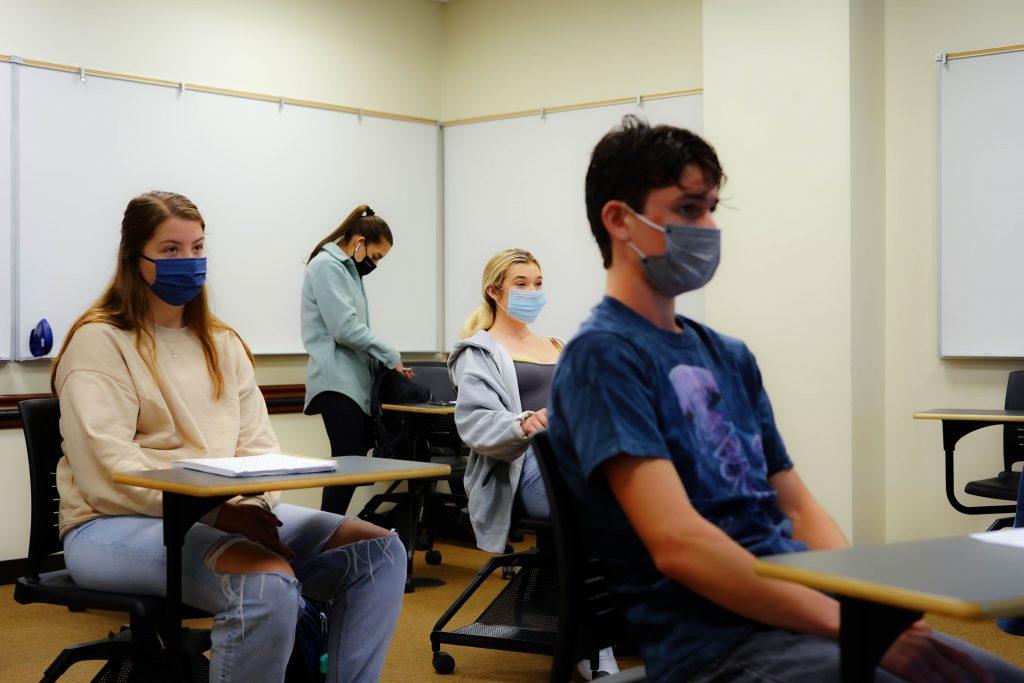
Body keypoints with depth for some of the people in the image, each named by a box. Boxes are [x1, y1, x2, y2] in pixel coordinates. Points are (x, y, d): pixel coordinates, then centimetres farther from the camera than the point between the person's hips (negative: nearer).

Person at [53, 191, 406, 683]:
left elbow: (258, 445, 11)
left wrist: (255, 505, -12)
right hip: (116, 525, -7)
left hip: (231, 512, 7)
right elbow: (107, 474, -14)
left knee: (379, 549, -11)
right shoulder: (100, 343, -3)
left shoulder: (222, 344, 18)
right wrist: (215, 512, -24)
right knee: (268, 579, -35)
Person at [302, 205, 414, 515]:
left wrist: (383, 361, 10)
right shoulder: (327, 266, -9)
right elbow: (345, 328, -18)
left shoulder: (347, 269, 21)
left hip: (354, 381, 10)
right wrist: (391, 357, -9)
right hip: (337, 381, -10)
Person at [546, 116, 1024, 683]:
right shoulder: (603, 356, -8)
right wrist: (852, 624, -20)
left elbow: (799, 508, 16)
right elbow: (677, 543, -18)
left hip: (801, 606, 8)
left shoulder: (729, 356, 17)